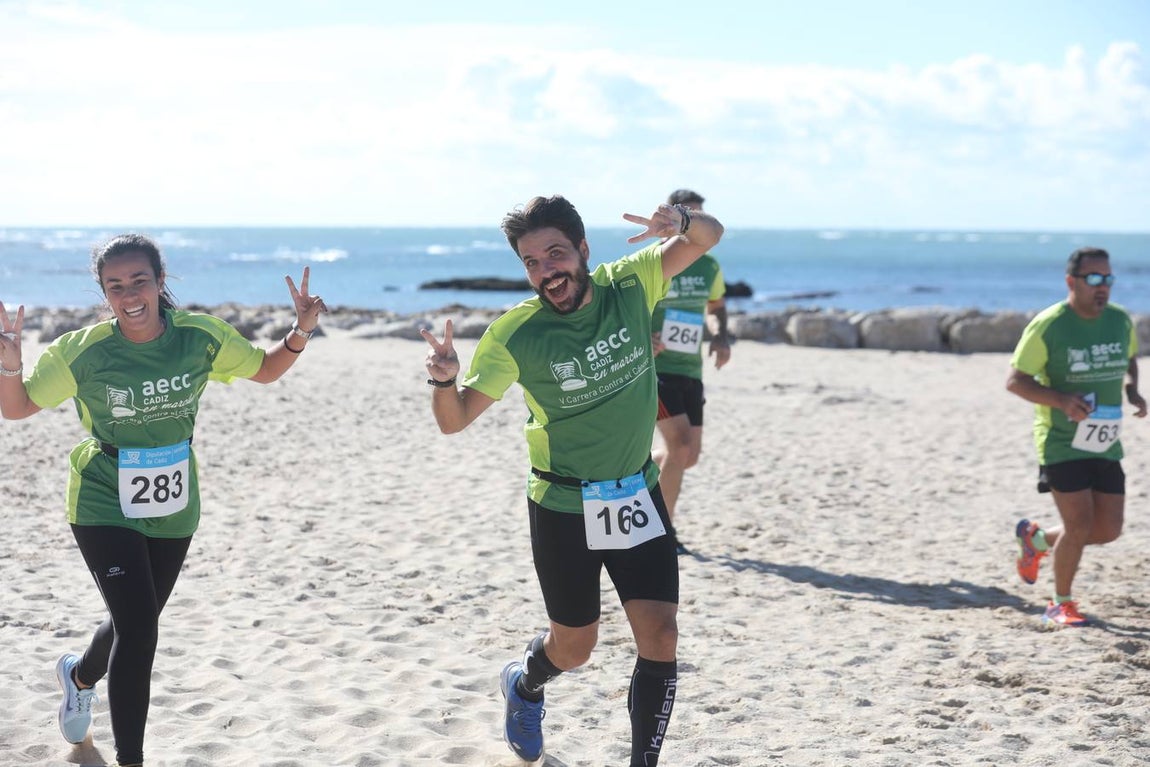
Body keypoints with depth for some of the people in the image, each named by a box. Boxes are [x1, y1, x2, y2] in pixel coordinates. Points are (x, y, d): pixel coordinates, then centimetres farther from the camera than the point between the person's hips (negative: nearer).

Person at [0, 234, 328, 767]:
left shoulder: (201, 337, -11)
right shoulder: (82, 352, -17)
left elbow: (265, 370, 5)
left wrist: (300, 333, -13)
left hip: (173, 509, 4)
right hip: (105, 507, -4)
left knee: (135, 623, 20)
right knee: (139, 627, -16)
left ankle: (79, 675, 55)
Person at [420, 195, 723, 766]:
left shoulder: (629, 285, -11)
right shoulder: (515, 335, -18)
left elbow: (708, 237, -2)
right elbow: (454, 420, -14)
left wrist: (683, 222, -27)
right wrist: (444, 380, -37)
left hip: (638, 495, 2)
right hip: (563, 509, -2)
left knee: (660, 638, -7)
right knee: (574, 646, 14)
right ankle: (523, 685, 49)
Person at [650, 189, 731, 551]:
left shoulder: (709, 267, 6)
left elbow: (715, 308, 23)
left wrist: (721, 336, 2)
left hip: (691, 370, 7)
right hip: (655, 368, -7)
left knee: (689, 455, 8)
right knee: (680, 443, -18)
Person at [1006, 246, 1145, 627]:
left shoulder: (1120, 320, 3)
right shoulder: (1047, 326, -14)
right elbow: (1014, 380, -10)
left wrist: (1132, 390, 1)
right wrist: (1061, 400, -25)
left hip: (1105, 443, 6)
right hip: (1061, 443, -6)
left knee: (1109, 530, 6)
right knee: (1080, 527, -10)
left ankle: (1036, 538, 32)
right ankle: (1061, 604, 13)